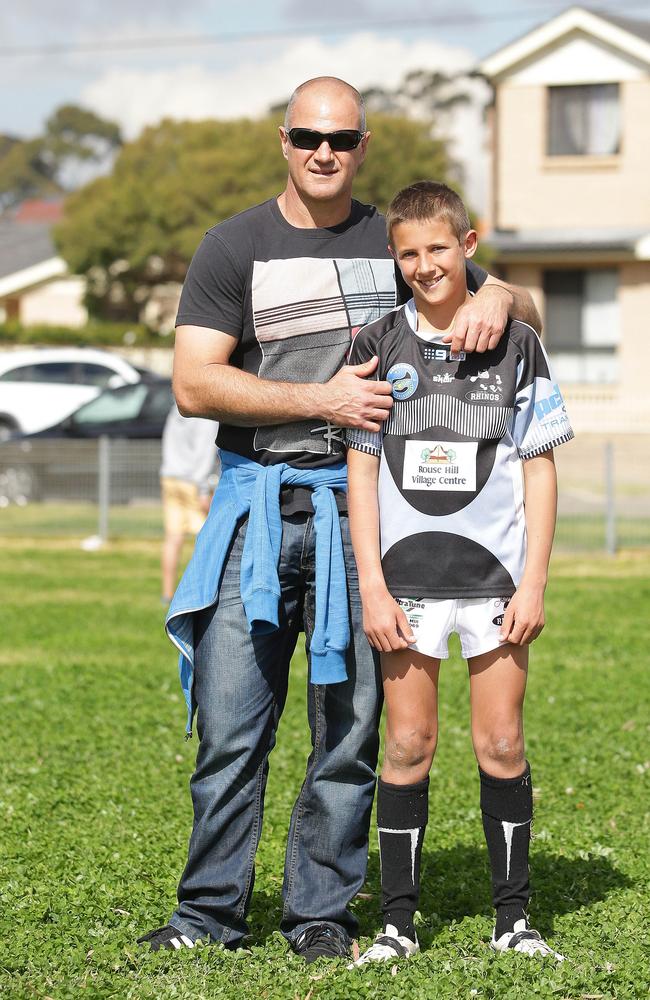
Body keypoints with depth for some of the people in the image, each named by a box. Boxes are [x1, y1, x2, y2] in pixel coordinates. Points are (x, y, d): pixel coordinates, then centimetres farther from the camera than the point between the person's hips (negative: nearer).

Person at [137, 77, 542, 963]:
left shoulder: (394, 242, 12)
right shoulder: (235, 247, 4)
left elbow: (525, 310, 18)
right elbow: (194, 385, -6)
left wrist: (496, 299, -7)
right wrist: (322, 399, -13)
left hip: (360, 503, 2)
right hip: (258, 506, -2)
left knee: (350, 724, 3)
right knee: (230, 721, -3)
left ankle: (322, 913, 12)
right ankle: (211, 910, 8)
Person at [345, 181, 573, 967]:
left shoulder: (515, 345, 4)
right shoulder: (378, 346, 4)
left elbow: (540, 469, 4)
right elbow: (361, 469, 3)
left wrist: (533, 584, -3)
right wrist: (372, 588, -4)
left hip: (495, 576, 0)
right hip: (406, 577, 0)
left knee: (501, 747, 3)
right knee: (408, 746, 3)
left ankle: (514, 918, 14)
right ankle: (398, 922, 11)